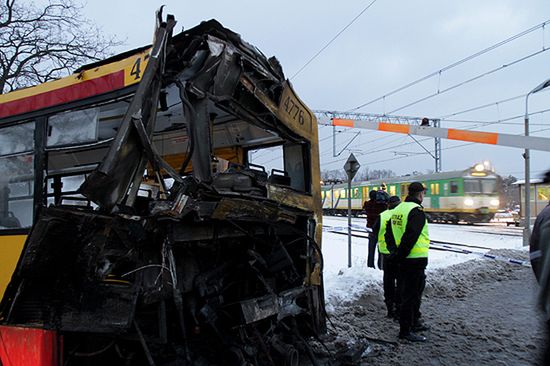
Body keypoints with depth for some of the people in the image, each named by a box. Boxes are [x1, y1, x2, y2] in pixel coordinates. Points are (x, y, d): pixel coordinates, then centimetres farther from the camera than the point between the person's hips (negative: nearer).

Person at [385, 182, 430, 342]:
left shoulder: (398, 209, 12)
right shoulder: (417, 210, -16)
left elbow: (388, 233, 12)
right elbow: (410, 237, -25)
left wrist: (394, 251, 6)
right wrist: (399, 255, -17)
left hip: (402, 260, 9)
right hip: (415, 259, -9)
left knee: (410, 292, 21)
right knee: (411, 295, 0)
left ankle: (414, 322, 36)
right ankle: (405, 331, 8)